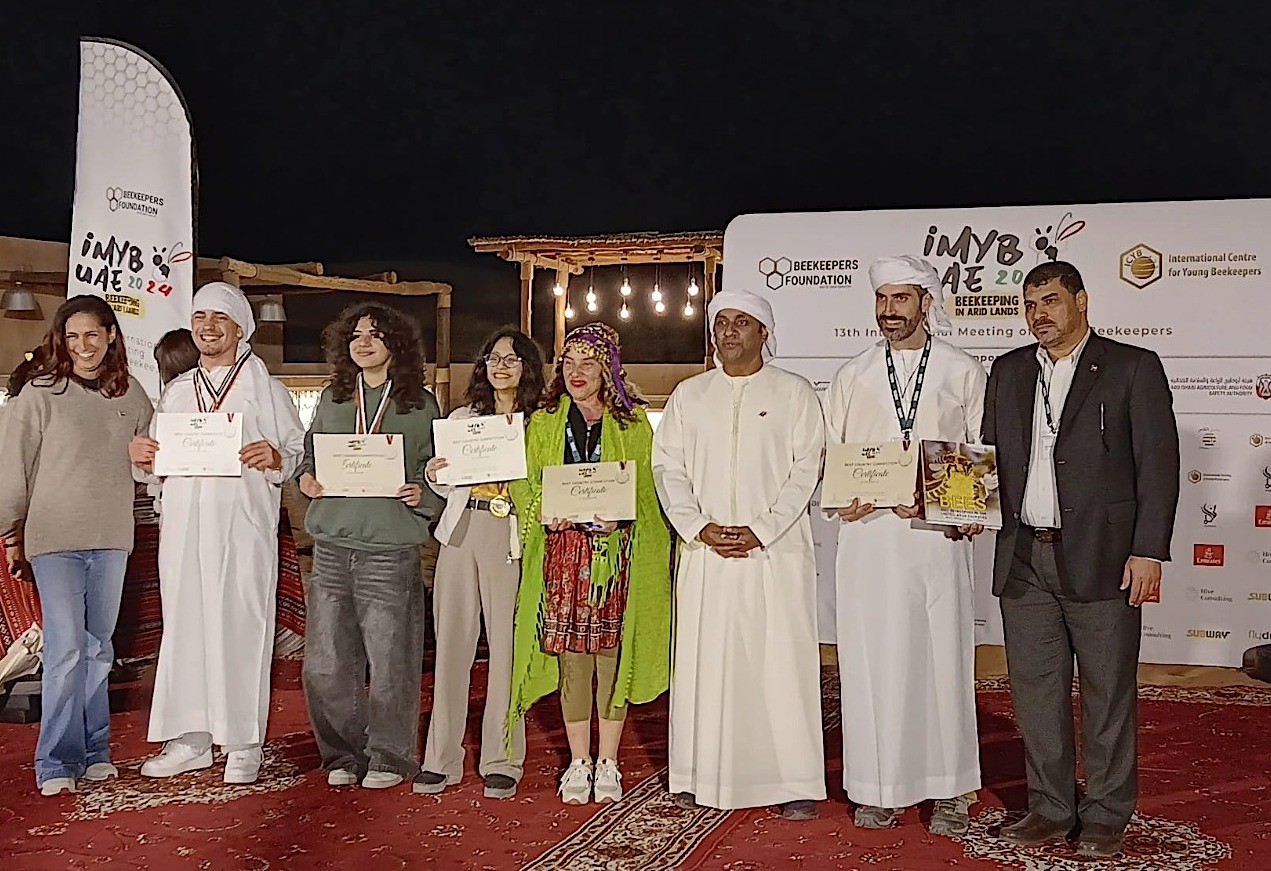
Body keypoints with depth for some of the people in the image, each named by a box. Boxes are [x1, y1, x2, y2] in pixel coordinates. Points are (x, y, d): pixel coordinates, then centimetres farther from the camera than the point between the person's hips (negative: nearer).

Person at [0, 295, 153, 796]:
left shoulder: (131, 395, 7)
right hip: (55, 535, -4)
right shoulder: (40, 393, -3)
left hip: (111, 538, 4)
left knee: (97, 647, 11)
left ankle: (94, 751, 20)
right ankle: (57, 761, 0)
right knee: (65, 647, -8)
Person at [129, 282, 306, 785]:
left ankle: (244, 745, 4)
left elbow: (300, 456, 0)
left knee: (240, 628, -4)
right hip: (182, 530, 5)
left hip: (243, 527, -4)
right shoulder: (176, 392, 19)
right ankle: (190, 739, 15)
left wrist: (275, 459, -21)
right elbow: (158, 467, 22)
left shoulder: (264, 388, 6)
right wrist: (142, 458, 0)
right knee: (184, 627, 5)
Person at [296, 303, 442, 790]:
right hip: (332, 544, 3)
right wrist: (306, 478, 1)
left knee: (389, 660, 0)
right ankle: (344, 754, 20)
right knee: (326, 663, 4)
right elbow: (308, 453, 21)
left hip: (391, 548, -3)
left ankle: (389, 757, 16)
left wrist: (422, 495, -10)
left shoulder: (421, 405, 6)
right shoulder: (332, 399, 14)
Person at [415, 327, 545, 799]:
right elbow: (445, 488, 18)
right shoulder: (461, 417, 16)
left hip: (509, 539, -3)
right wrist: (433, 473, -2)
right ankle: (441, 758, 11)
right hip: (460, 533, 3)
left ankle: (500, 761, 7)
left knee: (506, 648, -2)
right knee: (451, 645, 3)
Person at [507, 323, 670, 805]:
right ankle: (578, 762, 12)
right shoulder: (543, 423, 13)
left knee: (611, 652, 0)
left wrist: (619, 515, -13)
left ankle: (608, 764, 10)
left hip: (616, 552, -1)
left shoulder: (633, 422, 7)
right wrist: (544, 511, -10)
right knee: (570, 656, 2)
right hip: (562, 551, 2)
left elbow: (647, 490, 5)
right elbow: (522, 485, 10)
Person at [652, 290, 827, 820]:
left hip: (775, 552, -2)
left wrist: (761, 531, -12)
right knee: (703, 660, 3)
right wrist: (698, 527, -7)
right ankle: (700, 776, 11)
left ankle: (795, 782, 3)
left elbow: (806, 468, -2)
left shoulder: (794, 393, 6)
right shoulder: (688, 395, 14)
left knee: (782, 662, -3)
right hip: (705, 552, 3)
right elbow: (668, 467, 8)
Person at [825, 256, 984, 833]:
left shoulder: (963, 372, 9)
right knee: (871, 660, 2)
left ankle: (949, 790, 10)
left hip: (936, 536, -1)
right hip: (867, 539, 1)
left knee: (942, 656, 1)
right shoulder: (853, 376, 13)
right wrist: (844, 499, -6)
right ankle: (879, 786, 11)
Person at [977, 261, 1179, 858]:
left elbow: (1158, 465, -5)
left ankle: (1106, 815, 19)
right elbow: (991, 454, 16)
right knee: (1035, 689, 10)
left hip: (1101, 558, -4)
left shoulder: (1133, 368, -1)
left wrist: (1148, 551, -11)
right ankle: (1050, 808, 24)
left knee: (1108, 691, 5)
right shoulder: (1008, 372, 13)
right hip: (1023, 558, 5)